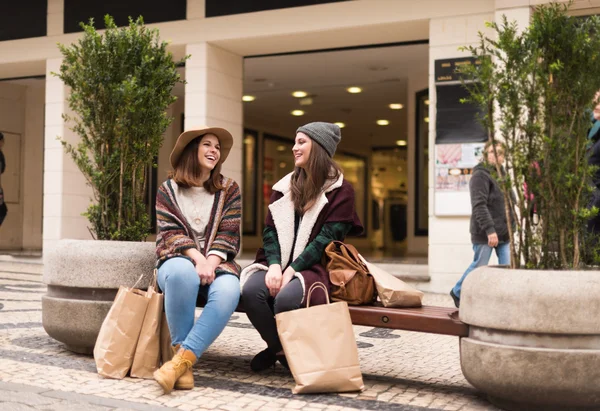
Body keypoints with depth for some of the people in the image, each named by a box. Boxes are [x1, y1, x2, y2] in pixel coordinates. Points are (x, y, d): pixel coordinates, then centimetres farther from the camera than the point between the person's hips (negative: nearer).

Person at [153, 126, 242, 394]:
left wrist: (211, 263, -18)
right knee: (183, 273, -40)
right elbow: (170, 233, -4)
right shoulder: (168, 189, 7)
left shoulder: (229, 190, 9)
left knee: (228, 291, -35)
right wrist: (197, 258, -21)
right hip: (179, 259, -1)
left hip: (216, 261, 1)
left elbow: (228, 234, 0)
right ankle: (180, 350, -27)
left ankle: (183, 359, -33)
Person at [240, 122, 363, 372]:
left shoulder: (340, 191, 0)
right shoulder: (286, 186, 16)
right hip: (279, 263, 5)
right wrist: (274, 265, -13)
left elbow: (327, 238, -10)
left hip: (315, 266, -4)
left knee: (286, 298, -35)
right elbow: (270, 230, 7)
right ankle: (279, 349, -4)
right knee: (251, 290, -27)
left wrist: (292, 270, -19)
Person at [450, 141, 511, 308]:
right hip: (485, 233, -8)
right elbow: (479, 205, -19)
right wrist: (489, 230, -25)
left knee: (507, 267, 2)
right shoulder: (480, 175, -10)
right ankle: (457, 292, 23)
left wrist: (509, 228, 18)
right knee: (479, 265, 3)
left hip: (503, 232, 8)